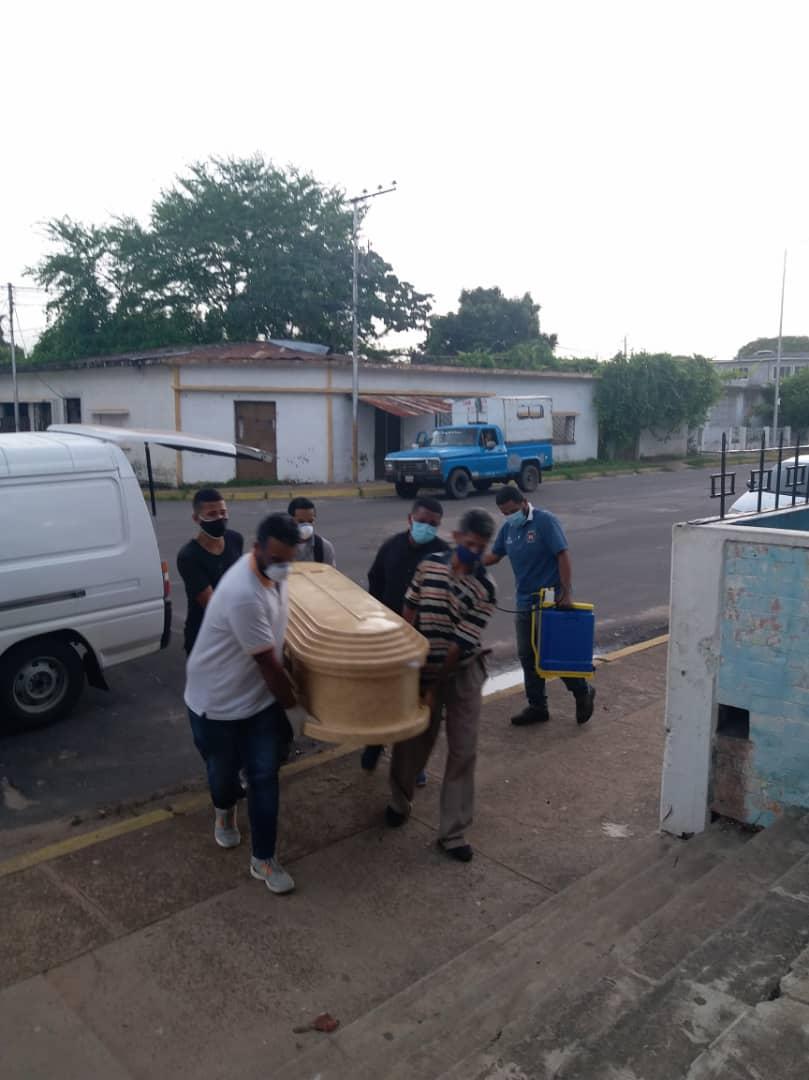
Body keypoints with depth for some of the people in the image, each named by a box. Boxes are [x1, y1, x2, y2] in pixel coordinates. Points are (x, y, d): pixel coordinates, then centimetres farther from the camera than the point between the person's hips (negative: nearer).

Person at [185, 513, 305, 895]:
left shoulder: (274, 572, -7)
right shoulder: (243, 595, -35)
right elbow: (267, 664, -25)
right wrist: (293, 706, -11)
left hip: (260, 697, 6)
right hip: (216, 701, -6)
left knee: (264, 776, 5)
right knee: (223, 773, 17)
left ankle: (263, 860, 18)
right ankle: (225, 810, 51)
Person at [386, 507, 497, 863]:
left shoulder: (485, 588, -17)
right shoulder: (429, 564, -8)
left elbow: (461, 643, -18)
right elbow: (409, 612, 2)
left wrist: (436, 688, -17)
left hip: (462, 672, -1)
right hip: (422, 667, 2)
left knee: (463, 750, 1)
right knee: (413, 739, 12)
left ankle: (453, 832, 13)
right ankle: (399, 801, 39)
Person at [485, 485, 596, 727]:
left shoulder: (545, 521, -14)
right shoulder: (508, 528, 8)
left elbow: (563, 556, -18)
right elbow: (494, 555, 19)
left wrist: (567, 592, -23)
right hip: (525, 602, 7)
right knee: (527, 655, 9)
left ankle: (583, 692, 24)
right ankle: (537, 707, 22)